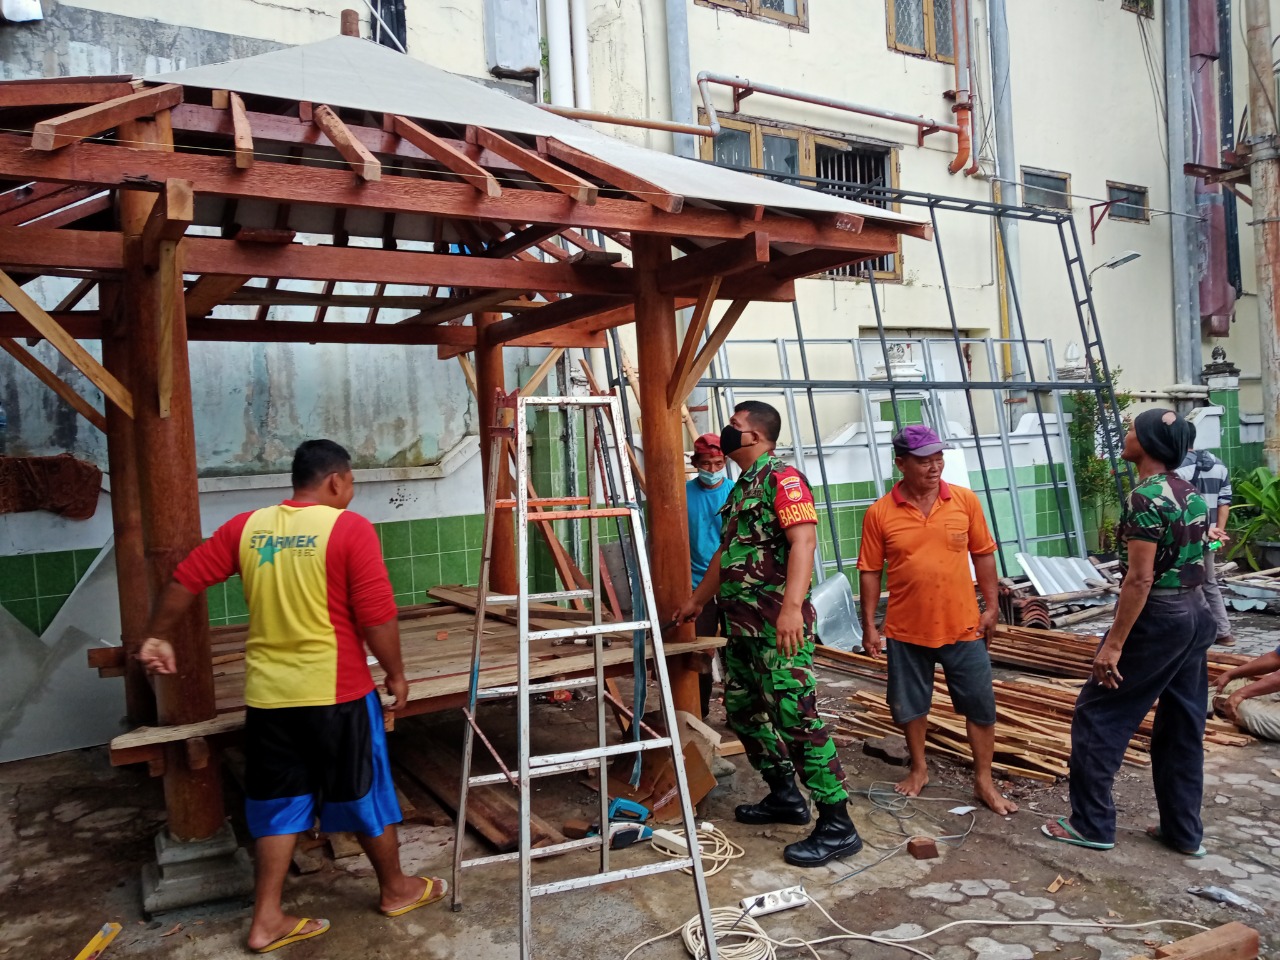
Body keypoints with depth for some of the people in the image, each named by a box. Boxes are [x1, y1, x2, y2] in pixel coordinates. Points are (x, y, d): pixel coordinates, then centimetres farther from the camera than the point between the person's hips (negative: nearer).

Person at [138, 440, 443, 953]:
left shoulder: (246, 527, 4)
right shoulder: (350, 528, -12)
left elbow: (184, 580, 9)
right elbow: (377, 617, -15)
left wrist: (157, 637, 23)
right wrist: (396, 674, -1)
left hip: (268, 694, 5)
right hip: (335, 691, -4)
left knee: (279, 804, 16)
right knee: (365, 794, 13)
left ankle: (267, 920, 22)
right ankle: (396, 890, 32)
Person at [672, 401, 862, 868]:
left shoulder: (782, 477, -10)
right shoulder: (741, 486, 20)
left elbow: (803, 540, -23)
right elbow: (726, 552, 30)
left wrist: (792, 606, -34)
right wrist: (698, 600, 37)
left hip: (778, 625, -10)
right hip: (742, 623, 10)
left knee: (796, 716, -11)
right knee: (743, 710, 16)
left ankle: (837, 826, -3)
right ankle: (784, 796, 30)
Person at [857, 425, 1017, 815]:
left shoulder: (965, 500, -4)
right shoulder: (879, 512, -8)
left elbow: (983, 555, 5)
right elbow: (870, 571, -3)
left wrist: (991, 606, 2)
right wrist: (869, 625, -3)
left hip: (963, 626, 1)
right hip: (906, 630, 0)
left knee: (981, 705, 8)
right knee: (909, 705, 13)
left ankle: (984, 780, 25)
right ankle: (918, 769, 35)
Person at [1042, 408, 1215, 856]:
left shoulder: (1146, 497, -19)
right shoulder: (1192, 493, 8)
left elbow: (1140, 578, -22)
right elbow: (1192, 562, 14)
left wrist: (1114, 643, -19)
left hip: (1157, 618, -9)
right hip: (1196, 615, 9)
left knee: (1098, 715, 2)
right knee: (1182, 724, 15)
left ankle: (1092, 824, 9)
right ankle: (1184, 831, 23)